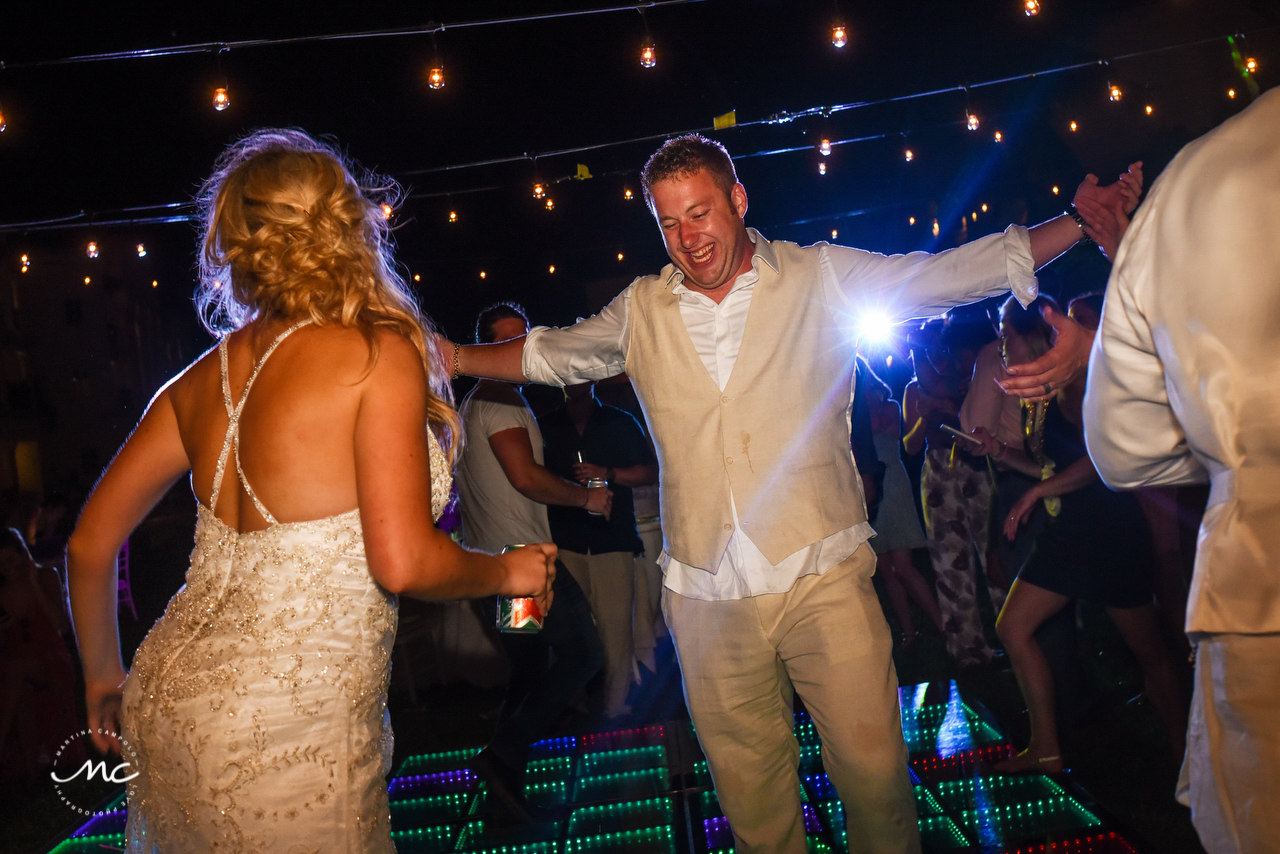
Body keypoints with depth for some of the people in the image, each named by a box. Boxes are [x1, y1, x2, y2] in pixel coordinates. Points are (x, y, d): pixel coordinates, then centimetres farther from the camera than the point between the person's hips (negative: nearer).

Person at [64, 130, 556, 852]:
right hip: (287, 735, -7)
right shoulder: (380, 355, -14)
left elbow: (90, 544, 10)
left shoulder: (204, 379, 5)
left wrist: (105, 675, 25)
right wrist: (511, 572, -2)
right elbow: (403, 561, -21)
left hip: (170, 696, 7)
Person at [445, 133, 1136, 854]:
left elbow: (958, 272, 4)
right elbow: (547, 355, 23)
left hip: (822, 577, -2)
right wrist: (449, 356, 17)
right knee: (750, 788, 10)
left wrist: (1079, 221, -2)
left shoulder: (822, 277, 3)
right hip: (707, 597, 2)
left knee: (874, 766, 0)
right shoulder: (640, 310, 10)